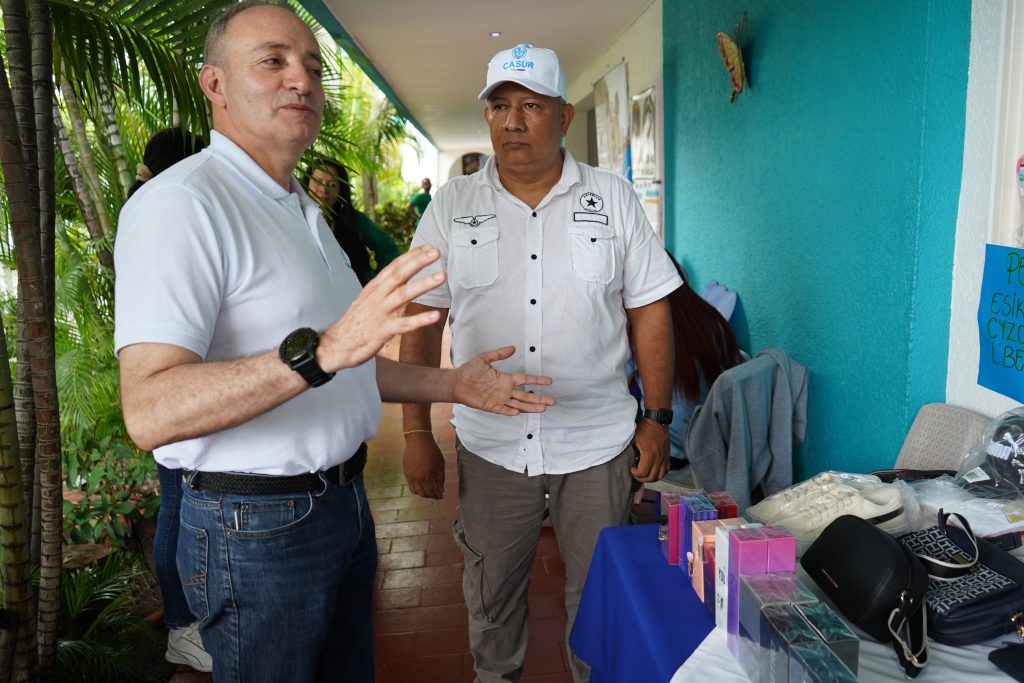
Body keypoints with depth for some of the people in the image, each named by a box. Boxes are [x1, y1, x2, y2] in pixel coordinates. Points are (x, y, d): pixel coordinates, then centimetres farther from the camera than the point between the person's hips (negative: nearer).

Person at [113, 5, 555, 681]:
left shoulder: (303, 211, 15)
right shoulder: (181, 202, -17)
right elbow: (150, 412, -29)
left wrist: (454, 384, 12)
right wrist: (320, 350, -40)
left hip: (344, 500, 9)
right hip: (257, 525, -8)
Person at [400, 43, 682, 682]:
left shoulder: (613, 198, -1)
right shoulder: (452, 205, 0)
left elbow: (650, 311, 2)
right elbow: (422, 322, 0)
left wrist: (659, 419, -1)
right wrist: (417, 434, -2)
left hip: (597, 443, 0)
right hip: (490, 444, 1)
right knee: (492, 591, 18)